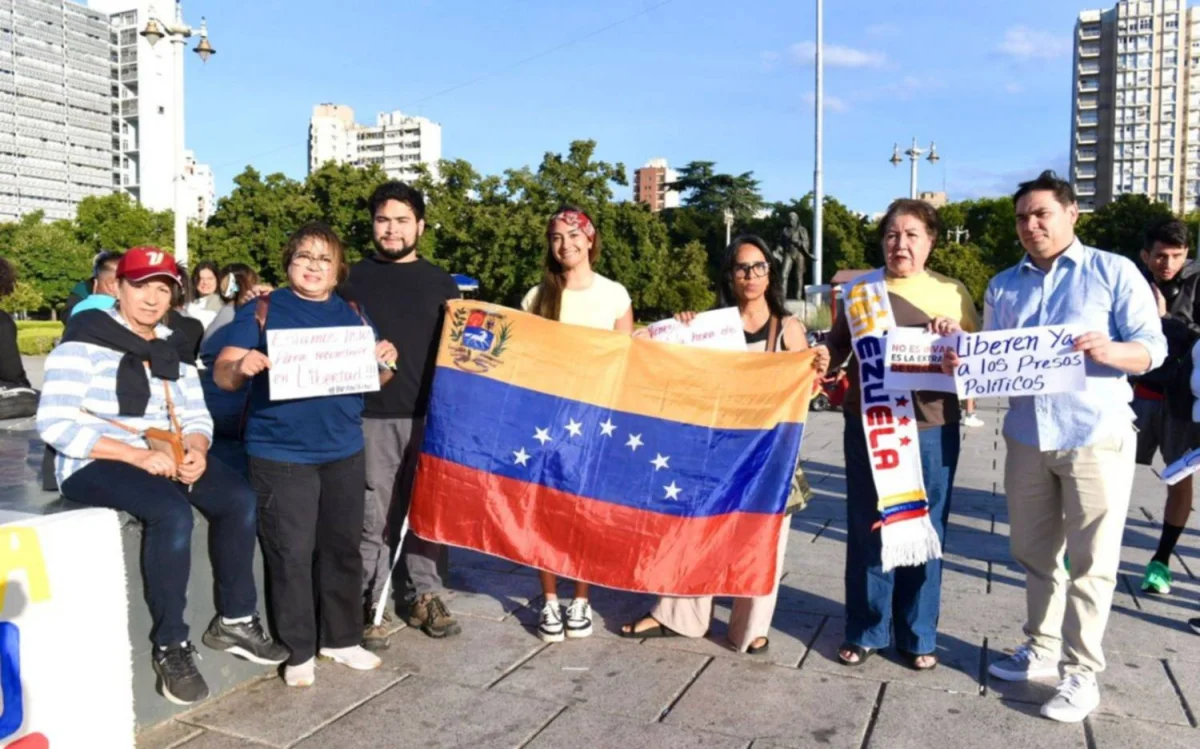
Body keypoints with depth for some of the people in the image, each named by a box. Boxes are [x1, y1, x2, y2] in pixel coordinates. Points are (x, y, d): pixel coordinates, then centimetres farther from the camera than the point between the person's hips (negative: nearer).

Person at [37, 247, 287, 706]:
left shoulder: (172, 347, 12)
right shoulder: (85, 339, -8)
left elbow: (196, 417, 10)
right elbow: (54, 424, -16)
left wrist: (196, 451, -15)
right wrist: (138, 455, -23)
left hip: (163, 458, 6)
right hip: (95, 464, -6)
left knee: (239, 498, -16)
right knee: (172, 512, -33)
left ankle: (234, 620, -2)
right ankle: (170, 645, -18)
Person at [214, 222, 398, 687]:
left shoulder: (353, 314, 11)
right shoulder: (261, 311, -1)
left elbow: (374, 378, 14)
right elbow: (222, 375, -4)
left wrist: (385, 360, -8)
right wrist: (240, 367, -27)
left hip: (343, 452, 4)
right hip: (281, 454, -4)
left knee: (342, 547, 12)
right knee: (291, 553, 0)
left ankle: (342, 638, 28)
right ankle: (299, 651, 15)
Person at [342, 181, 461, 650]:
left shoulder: (440, 283, 12)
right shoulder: (355, 278, 8)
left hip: (429, 414, 2)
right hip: (372, 416, -1)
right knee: (374, 516, 0)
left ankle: (425, 596, 21)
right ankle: (369, 605, 10)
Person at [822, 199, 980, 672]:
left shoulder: (952, 292, 5)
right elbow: (836, 348, 13)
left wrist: (956, 338, -13)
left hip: (930, 429, 0)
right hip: (867, 427, 1)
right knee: (867, 530, 7)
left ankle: (918, 635, 23)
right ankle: (866, 631, 22)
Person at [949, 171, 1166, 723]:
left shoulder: (1114, 272, -1)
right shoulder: (1003, 286, 12)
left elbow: (1153, 347, -5)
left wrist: (1110, 352, -25)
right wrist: (961, 365, -10)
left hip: (1096, 437, -4)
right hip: (1026, 437, 5)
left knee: (1090, 561, 2)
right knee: (1034, 553, 14)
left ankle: (1081, 673, 12)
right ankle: (1041, 648, 29)